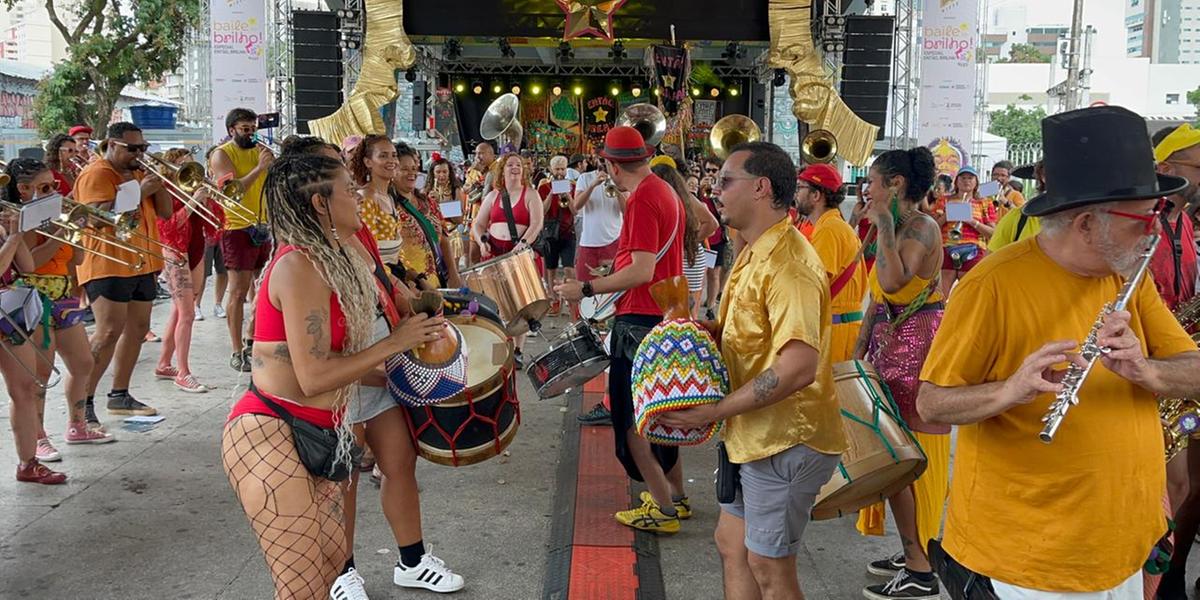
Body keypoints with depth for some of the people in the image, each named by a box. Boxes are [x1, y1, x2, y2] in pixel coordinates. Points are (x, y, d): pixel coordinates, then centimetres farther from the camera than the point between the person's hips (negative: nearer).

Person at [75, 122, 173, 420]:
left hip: (142, 264, 9)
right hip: (108, 265, -9)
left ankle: (119, 395, 19)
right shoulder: (97, 174, -8)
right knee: (109, 332, -15)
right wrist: (140, 191, -20)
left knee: (137, 328, 10)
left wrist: (157, 182, -3)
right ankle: (83, 401, -9)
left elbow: (165, 211, 12)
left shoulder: (138, 173, 18)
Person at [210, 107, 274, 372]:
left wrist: (273, 162, -8)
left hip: (263, 227, 6)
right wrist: (259, 167, -24)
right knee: (238, 291, -5)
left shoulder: (259, 150, 12)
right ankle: (237, 352, -1)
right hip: (238, 228, -6)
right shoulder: (222, 154, -4)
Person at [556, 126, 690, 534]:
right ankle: (677, 497, 29)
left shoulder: (641, 200, -18)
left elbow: (641, 272, -24)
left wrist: (586, 288, -19)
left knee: (632, 421, 0)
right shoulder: (667, 192, 10)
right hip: (668, 316, 10)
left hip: (641, 321, -10)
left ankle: (663, 510, 5)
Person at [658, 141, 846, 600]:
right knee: (732, 543, 20)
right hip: (756, 435, 10)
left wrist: (714, 411, -26)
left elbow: (798, 366, -32)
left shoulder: (787, 264, -24)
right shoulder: (755, 254, 11)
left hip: (786, 440, -10)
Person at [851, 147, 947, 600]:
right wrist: (859, 349, 14)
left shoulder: (922, 227, -14)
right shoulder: (894, 229, 14)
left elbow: (893, 280, -30)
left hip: (916, 346, -10)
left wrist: (883, 227, -21)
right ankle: (912, 553, 24)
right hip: (890, 344, 10)